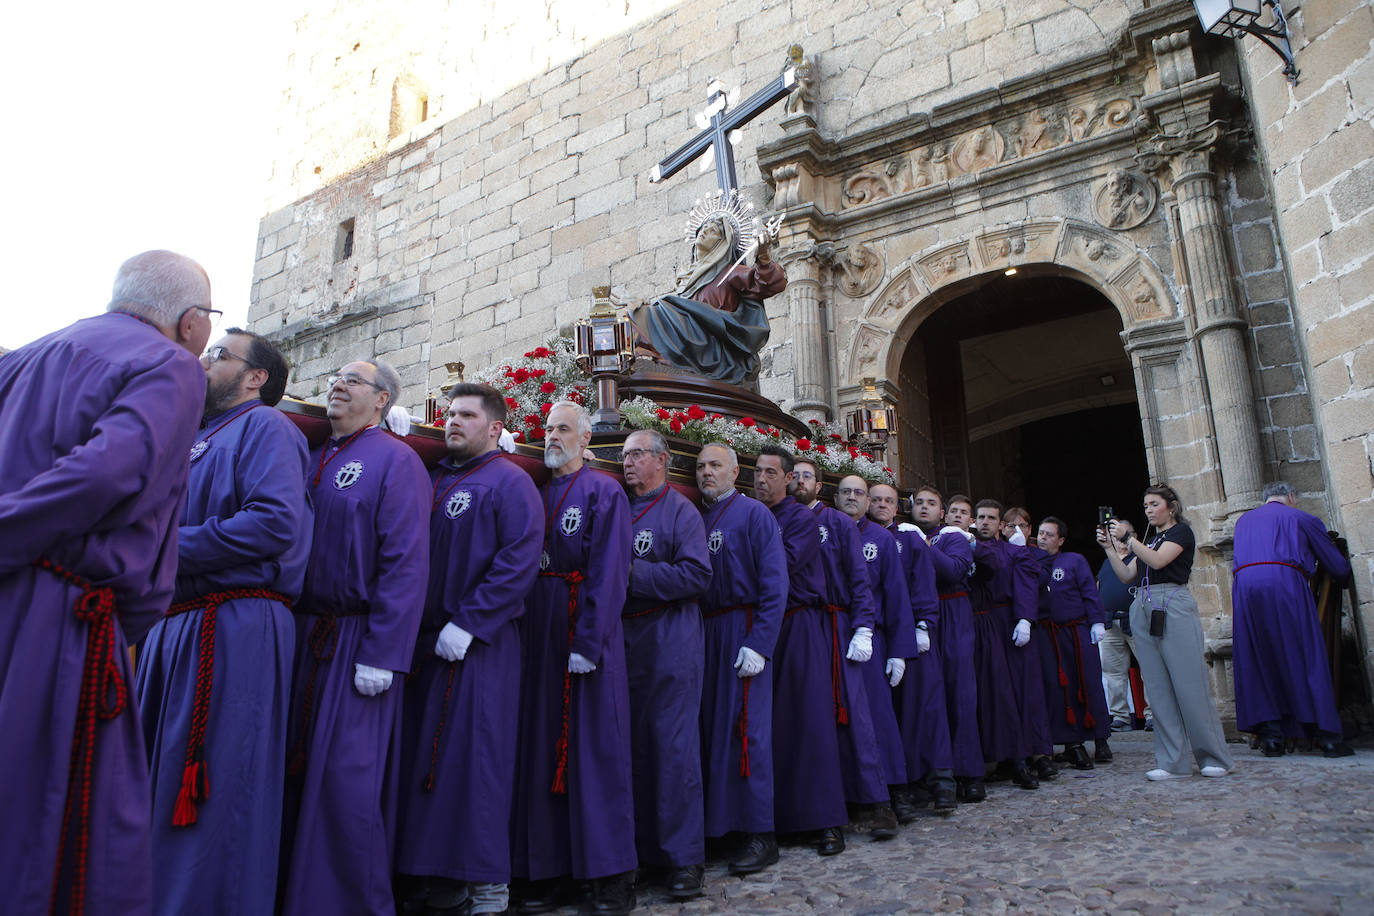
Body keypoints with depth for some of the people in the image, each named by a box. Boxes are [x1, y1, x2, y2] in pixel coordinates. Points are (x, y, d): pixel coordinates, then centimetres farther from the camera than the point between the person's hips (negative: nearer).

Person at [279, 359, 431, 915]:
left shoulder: (395, 460, -6)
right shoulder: (312, 458, 16)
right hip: (299, 636, 7)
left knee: (345, 779, -2)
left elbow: (405, 563, -14)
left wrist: (380, 655, -19)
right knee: (291, 767, 13)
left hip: (355, 641, -7)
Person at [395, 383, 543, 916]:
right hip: (424, 641, 7)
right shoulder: (431, 481, 15)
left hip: (479, 646, -7)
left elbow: (519, 562, -16)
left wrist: (467, 624, -19)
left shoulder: (510, 482, -6)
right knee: (424, 752, 10)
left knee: (475, 756, -3)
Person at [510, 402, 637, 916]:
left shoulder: (604, 492, -4)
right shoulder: (534, 492, 14)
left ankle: (611, 874, 11)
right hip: (538, 627, 6)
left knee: (596, 744, 0)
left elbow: (609, 571, -12)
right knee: (542, 745, 8)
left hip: (585, 625, -5)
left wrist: (587, 642, -18)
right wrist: (523, 633, 3)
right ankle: (548, 868, 19)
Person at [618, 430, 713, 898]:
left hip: (668, 637, -6)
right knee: (628, 742, 10)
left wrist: (634, 573, -18)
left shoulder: (680, 510, -4)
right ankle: (636, 846, 24)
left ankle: (683, 857, 7)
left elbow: (697, 574, -15)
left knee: (672, 744, -3)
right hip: (622, 636, 6)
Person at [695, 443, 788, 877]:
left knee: (747, 728, -4)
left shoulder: (753, 513, -4)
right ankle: (715, 823, 20)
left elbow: (775, 584, -10)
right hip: (703, 633, 6)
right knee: (709, 724, 8)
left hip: (742, 631, -5)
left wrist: (759, 644, -17)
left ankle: (760, 834, 6)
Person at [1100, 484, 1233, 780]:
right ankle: (1173, 763, 5)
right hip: (1143, 611, 7)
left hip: (1174, 606, -7)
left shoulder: (1182, 531, 3)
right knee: (1159, 689, 3)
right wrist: (1109, 547, 7)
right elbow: (1126, 575, 16)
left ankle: (1215, 758, 4)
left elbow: (1158, 560, -13)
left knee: (1189, 684, -7)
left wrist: (1127, 538, -13)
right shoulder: (1149, 541, 24)